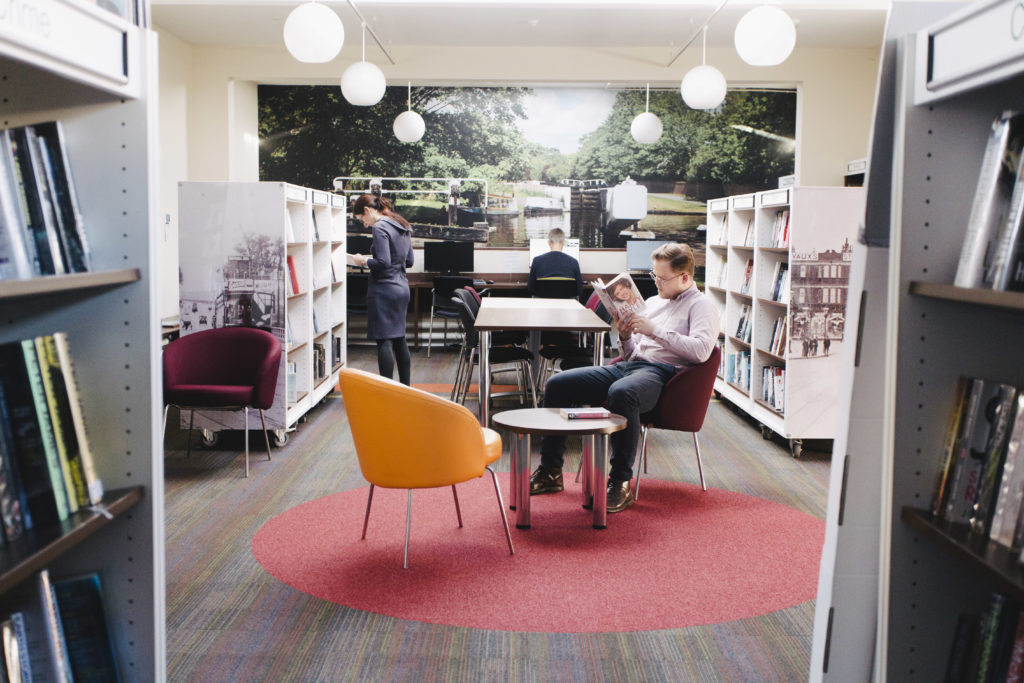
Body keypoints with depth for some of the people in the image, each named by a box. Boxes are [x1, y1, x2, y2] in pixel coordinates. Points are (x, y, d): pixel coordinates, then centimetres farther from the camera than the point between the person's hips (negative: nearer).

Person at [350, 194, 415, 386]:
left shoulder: (380, 228, -14)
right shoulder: (403, 227, 13)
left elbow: (383, 263, -21)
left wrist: (364, 260, -4)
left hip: (384, 289, -9)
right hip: (402, 287, 9)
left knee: (384, 341, -5)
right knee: (399, 338, 15)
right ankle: (405, 388, 21)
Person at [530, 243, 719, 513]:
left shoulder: (701, 305, 4)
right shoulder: (652, 302, 27)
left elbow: (701, 350, -15)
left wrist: (655, 331, -13)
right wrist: (625, 336, 4)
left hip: (661, 372, -8)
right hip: (628, 366, 8)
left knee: (621, 392, -42)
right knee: (556, 385, -6)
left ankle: (621, 483, -31)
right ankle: (550, 472, 0)